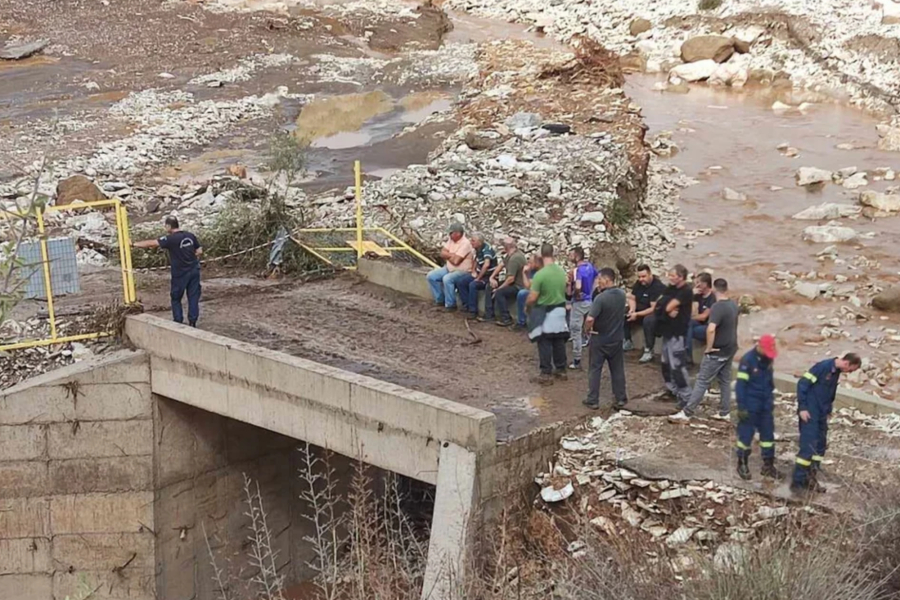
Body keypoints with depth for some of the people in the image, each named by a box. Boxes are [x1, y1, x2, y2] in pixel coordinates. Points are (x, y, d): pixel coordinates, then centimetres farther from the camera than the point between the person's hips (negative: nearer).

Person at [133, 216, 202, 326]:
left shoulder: (170, 239, -15)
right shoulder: (190, 236, 2)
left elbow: (151, 243, -15)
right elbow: (199, 251, 5)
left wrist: (133, 244, -9)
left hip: (180, 273, -5)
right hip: (194, 270, 5)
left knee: (176, 298, 11)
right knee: (193, 297, 8)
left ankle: (178, 321, 12)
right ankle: (192, 322, 8)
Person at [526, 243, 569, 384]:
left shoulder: (540, 274, -22)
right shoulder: (561, 272, -3)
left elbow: (532, 298, -20)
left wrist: (527, 304, 0)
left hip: (544, 313, -5)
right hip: (560, 310, 5)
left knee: (544, 344, 4)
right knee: (559, 342, 15)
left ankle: (546, 372, 8)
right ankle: (561, 369, 24)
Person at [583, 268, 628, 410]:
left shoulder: (601, 298, -25)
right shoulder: (622, 294, -3)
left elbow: (590, 319, -30)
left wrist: (588, 328, -11)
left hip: (600, 339, -5)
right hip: (617, 338, 5)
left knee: (595, 370, 7)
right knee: (617, 369, 15)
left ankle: (593, 400, 11)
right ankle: (620, 399, 21)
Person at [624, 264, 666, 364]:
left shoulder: (658, 287, -23)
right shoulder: (638, 283, 2)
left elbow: (654, 308, -28)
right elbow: (632, 298, 7)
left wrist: (637, 314, -31)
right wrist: (632, 310, -15)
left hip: (654, 313, -8)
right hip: (639, 310, 8)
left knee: (648, 320, -40)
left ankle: (649, 351, -29)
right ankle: (628, 342, 4)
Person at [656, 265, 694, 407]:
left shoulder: (685, 291, -16)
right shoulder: (671, 288, 11)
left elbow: (669, 306, -21)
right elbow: (658, 304, 5)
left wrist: (664, 305, 1)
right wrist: (668, 311, -14)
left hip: (677, 333, -9)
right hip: (668, 330, 9)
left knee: (677, 365, -11)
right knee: (666, 363, 17)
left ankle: (686, 397, -6)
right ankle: (674, 390, 30)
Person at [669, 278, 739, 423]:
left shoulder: (718, 307, -24)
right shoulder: (733, 305, 4)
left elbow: (711, 329, -37)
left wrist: (709, 347, -23)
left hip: (717, 351, -8)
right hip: (730, 348, 8)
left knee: (702, 381, -6)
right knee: (725, 380, 16)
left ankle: (686, 413, -5)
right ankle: (724, 412, 21)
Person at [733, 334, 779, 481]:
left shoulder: (768, 359, 1)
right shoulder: (747, 360, -18)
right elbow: (740, 385, -17)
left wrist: (771, 399, 20)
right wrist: (741, 407, -18)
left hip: (766, 404, 6)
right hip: (751, 404, -6)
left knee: (768, 433, 10)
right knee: (746, 434, 3)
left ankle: (768, 465, 20)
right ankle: (742, 464, 18)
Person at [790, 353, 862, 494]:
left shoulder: (836, 371, 7)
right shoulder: (822, 367, -19)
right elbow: (802, 384, -18)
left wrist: (828, 411, 18)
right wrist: (802, 408, -18)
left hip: (822, 415, 9)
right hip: (810, 414, -9)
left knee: (820, 446, 11)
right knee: (808, 446, -11)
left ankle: (811, 479, 20)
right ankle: (797, 482, -6)